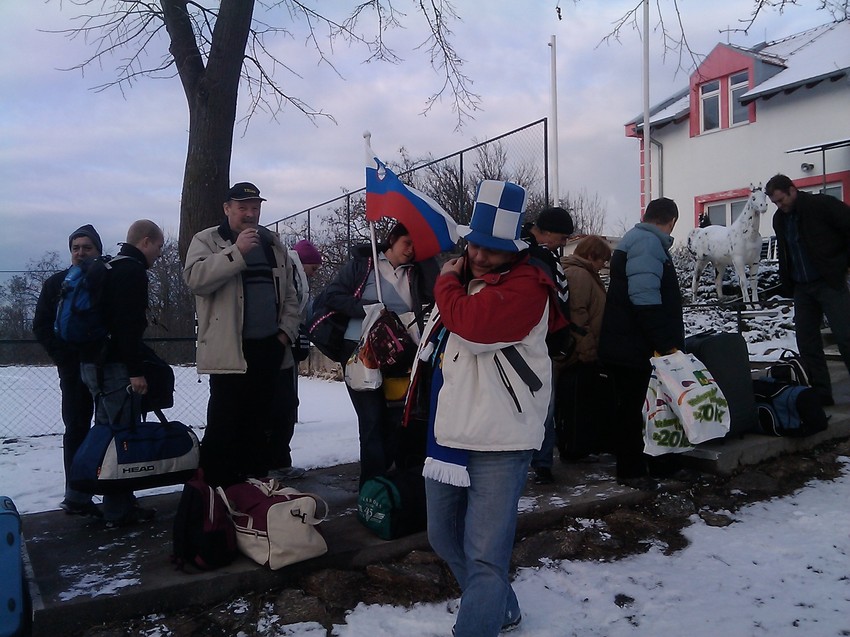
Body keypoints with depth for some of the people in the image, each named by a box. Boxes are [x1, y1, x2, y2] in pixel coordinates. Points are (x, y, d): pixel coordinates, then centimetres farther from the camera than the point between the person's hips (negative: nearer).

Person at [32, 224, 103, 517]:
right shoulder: (56, 284, 7)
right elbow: (41, 326, 4)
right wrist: (63, 356, -7)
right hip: (74, 370, 0)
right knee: (76, 430, 4)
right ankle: (77, 496, 8)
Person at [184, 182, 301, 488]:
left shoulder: (274, 244, 17)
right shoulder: (207, 240, 2)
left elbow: (289, 293, 18)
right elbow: (195, 278, -17)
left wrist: (287, 330, 5)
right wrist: (237, 252, -21)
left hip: (269, 348, 5)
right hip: (230, 349, -5)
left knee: (260, 422, 13)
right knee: (224, 424, -4)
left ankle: (256, 481, 24)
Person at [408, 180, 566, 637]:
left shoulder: (525, 286, -13)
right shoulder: (462, 276, 14)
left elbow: (474, 325, -31)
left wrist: (446, 282, -12)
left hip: (497, 445, -9)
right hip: (446, 436, 9)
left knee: (484, 557, -9)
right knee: (445, 539, 20)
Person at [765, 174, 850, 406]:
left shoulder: (822, 205, -9)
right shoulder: (779, 219, 10)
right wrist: (786, 283, 13)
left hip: (830, 282, -6)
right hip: (802, 287, 7)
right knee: (806, 341, 6)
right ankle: (820, 393, 15)